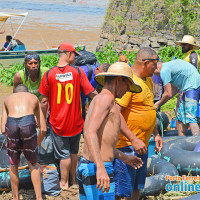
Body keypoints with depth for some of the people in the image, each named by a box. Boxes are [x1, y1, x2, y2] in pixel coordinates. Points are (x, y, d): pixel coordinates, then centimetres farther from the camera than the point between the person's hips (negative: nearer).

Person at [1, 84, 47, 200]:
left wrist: (10, 141, 38)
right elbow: (43, 129, 28)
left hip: (11, 124, 1)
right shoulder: (34, 98, 33)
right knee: (33, 165, 21)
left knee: (14, 165, 23)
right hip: (28, 123, -1)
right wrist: (36, 145, 41)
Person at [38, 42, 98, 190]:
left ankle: (64, 183, 20)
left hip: (58, 122, -1)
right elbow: (92, 93, -9)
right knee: (73, 152, 21)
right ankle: (73, 179, 34)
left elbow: (44, 101, -6)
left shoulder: (49, 74, -10)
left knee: (64, 154, 10)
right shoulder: (78, 71, -10)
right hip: (75, 122, 1)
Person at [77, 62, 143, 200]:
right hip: (96, 169, -10)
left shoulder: (98, 100, 19)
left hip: (86, 166, 10)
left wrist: (124, 157, 33)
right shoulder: (105, 98, -10)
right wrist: (101, 168, -33)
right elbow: (90, 133, -24)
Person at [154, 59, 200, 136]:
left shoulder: (164, 71, -11)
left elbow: (168, 94, -9)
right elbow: (174, 91, 24)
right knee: (181, 115, 15)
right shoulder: (169, 65, 19)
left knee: (190, 118, -16)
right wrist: (160, 102, 23)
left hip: (193, 86, -10)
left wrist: (158, 105, 6)